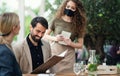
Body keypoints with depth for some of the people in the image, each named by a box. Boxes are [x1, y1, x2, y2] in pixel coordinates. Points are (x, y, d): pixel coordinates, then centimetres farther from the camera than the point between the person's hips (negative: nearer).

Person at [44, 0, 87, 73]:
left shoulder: (78, 25, 3)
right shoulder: (57, 20, 2)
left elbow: (80, 45, 4)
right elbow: (45, 35, 7)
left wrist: (70, 43, -13)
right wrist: (55, 38, -11)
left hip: (68, 56, 0)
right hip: (54, 54, 0)